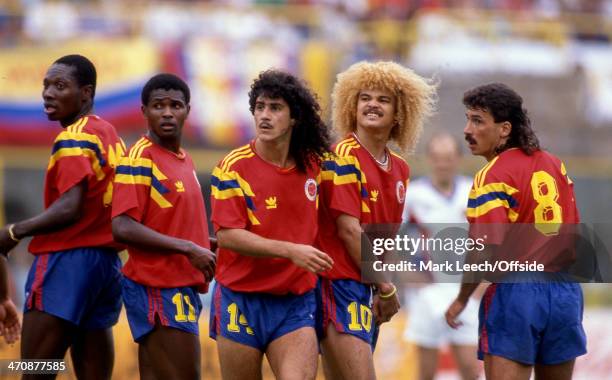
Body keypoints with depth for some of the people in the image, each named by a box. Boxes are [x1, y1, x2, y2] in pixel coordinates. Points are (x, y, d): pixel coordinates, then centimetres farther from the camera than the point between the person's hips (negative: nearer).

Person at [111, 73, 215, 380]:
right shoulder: (140, 157, -11)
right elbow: (123, 228, -19)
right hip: (159, 288, -9)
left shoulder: (184, 159, 15)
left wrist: (203, 244, 5)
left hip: (182, 286, 9)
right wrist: (188, 248, -19)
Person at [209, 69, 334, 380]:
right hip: (241, 300, -2)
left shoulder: (312, 165, 4)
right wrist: (290, 251, -24)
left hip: (296, 303, 2)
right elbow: (227, 235, -17)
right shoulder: (234, 167, -9)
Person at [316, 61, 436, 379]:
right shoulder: (345, 156, -9)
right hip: (340, 281, -8)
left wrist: (382, 290, 5)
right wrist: (386, 288, -9)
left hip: (365, 287, 8)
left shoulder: (399, 169, 14)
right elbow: (348, 229, -14)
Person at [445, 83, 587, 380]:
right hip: (566, 293, 7)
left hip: (515, 292, -7)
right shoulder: (555, 165, 12)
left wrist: (462, 299, -8)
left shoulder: (492, 176, -11)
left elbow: (487, 250, -18)